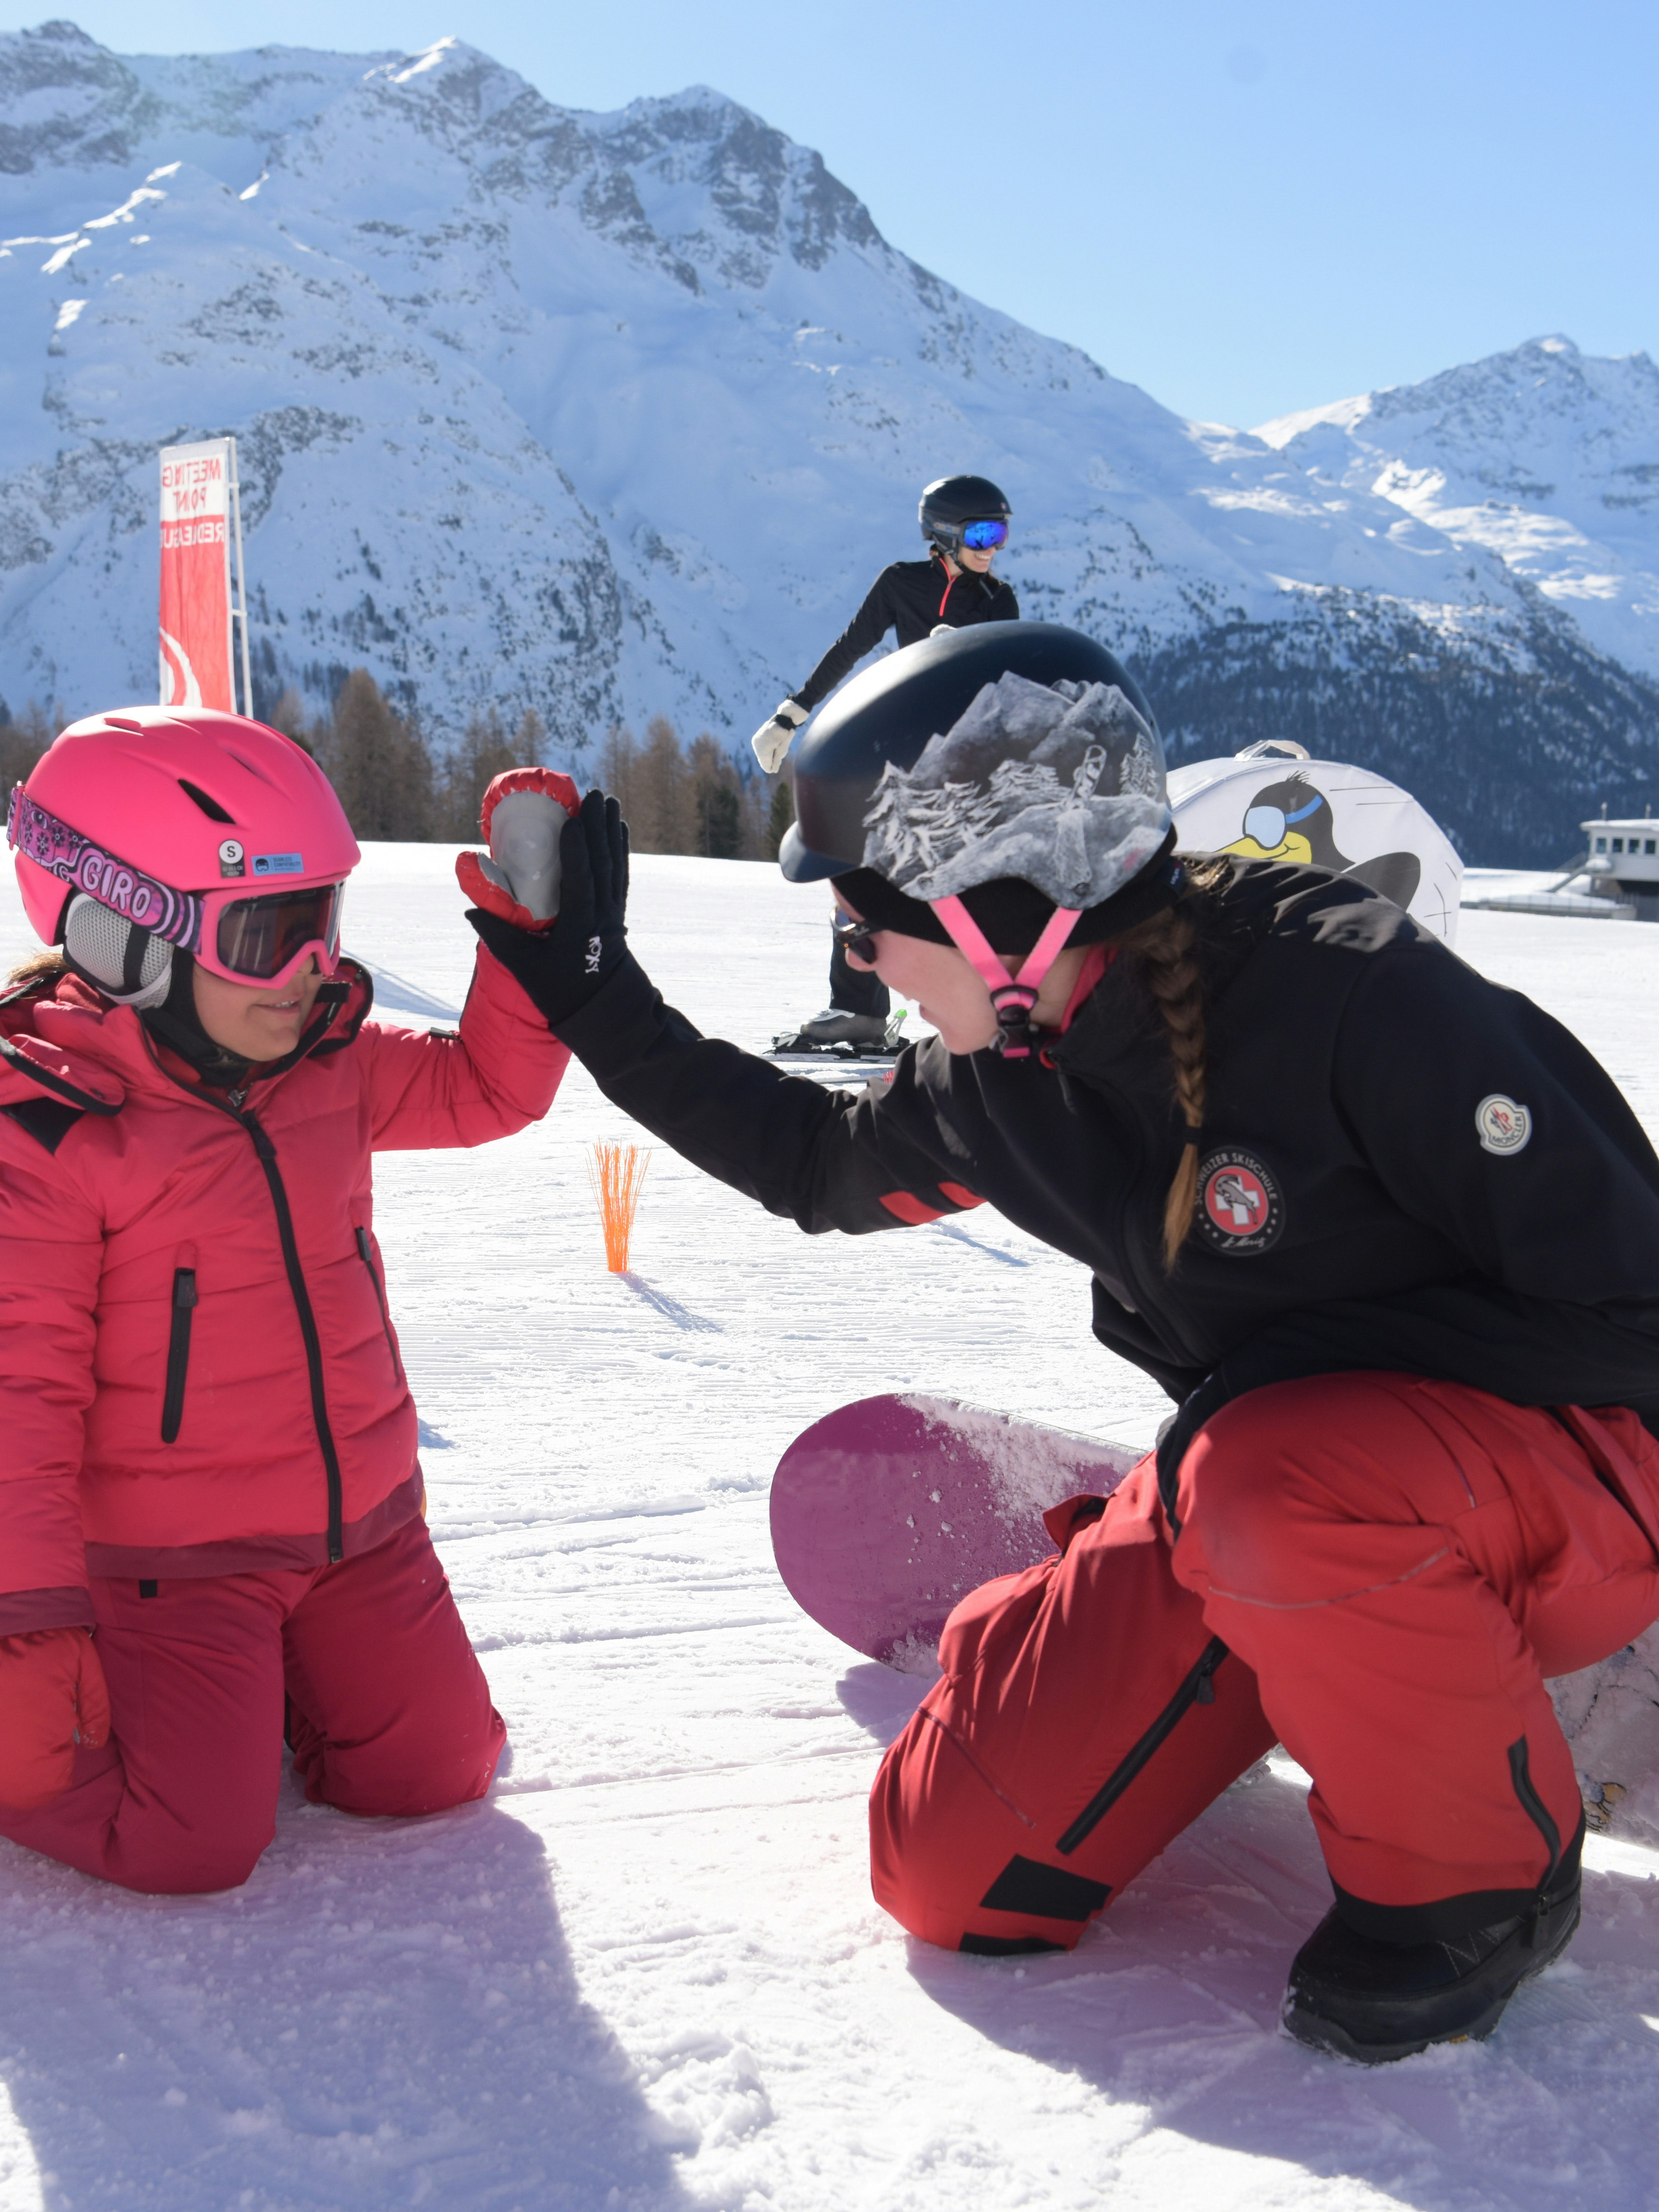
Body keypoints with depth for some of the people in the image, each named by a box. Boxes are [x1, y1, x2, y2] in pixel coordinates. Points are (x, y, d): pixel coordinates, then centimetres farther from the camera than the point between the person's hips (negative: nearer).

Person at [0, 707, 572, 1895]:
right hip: (172, 1561, -6)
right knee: (194, 1846, -11)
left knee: (436, 1771, 9)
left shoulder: (330, 1063, 1)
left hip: (362, 1521, 6)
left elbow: (489, 1087, 13)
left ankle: (251, 1695, 31)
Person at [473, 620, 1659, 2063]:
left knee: (1279, 1485, -40)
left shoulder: (1346, 992, -26)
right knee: (958, 1871, -3)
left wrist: (1300, 1377, -25)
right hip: (1255, 1497, 6)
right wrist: (590, 992, 11)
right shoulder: (1002, 1082, -4)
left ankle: (1481, 1877, -10)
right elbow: (813, 1161, 17)